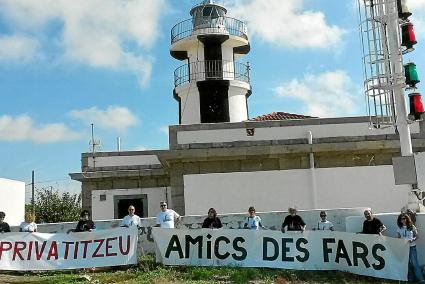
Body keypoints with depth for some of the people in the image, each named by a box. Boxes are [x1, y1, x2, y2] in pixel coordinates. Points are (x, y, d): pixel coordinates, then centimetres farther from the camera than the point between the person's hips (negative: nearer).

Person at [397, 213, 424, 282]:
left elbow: (417, 236, -1)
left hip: (412, 247, -3)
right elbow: (398, 237, 11)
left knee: (414, 263, -3)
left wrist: (412, 239, -18)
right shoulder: (400, 228, 4)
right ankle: (410, 277, 19)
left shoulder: (412, 227, -3)